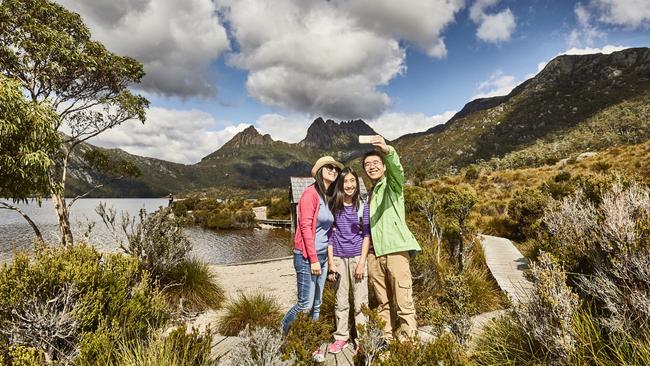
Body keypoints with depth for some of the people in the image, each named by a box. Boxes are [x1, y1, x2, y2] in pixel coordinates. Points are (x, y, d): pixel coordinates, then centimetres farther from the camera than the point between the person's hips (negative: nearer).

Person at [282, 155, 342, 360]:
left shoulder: (329, 197, 12)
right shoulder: (311, 193, -12)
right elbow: (305, 227, -17)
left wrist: (326, 257, 10)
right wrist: (313, 259, -18)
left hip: (322, 256, 8)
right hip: (307, 257, -8)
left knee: (316, 305, 12)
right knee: (305, 305, -3)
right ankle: (281, 339, 20)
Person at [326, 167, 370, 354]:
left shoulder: (362, 206, -1)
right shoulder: (333, 206, 0)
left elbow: (366, 235, -2)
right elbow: (330, 235, 1)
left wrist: (362, 263, -8)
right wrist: (331, 262, -3)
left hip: (357, 258, -1)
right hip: (339, 258, 1)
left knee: (360, 301, 4)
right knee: (341, 301, 9)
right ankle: (341, 337, 22)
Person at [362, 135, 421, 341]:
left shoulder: (392, 184, 3)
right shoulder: (370, 193, 21)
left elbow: (396, 168, -21)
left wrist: (387, 150, -41)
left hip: (395, 248, -6)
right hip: (374, 251, 6)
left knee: (403, 302, -4)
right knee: (383, 302, 12)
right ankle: (387, 338, 23)